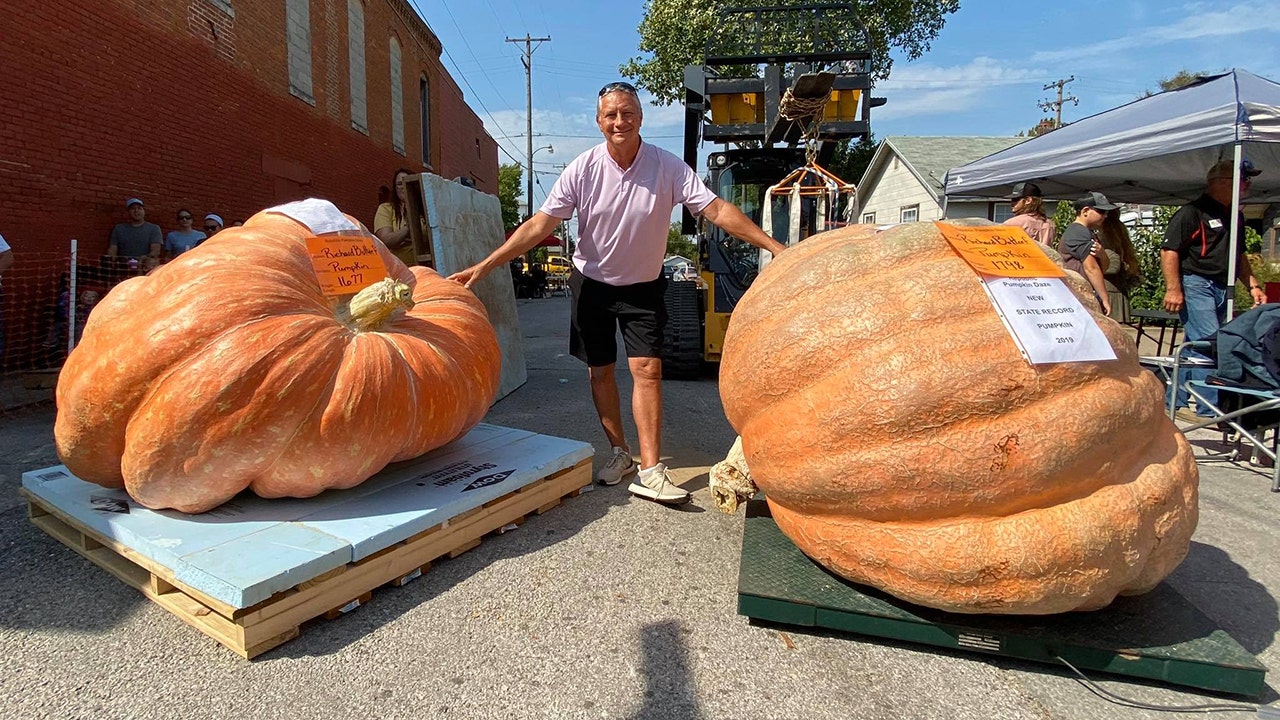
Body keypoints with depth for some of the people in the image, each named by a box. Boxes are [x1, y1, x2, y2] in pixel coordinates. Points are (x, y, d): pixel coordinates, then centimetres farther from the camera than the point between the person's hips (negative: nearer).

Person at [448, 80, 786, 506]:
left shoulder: (668, 167, -13)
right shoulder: (583, 169, -12)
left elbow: (717, 210, -16)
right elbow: (539, 225, -15)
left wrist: (773, 245, -24)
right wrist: (484, 266, -22)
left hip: (643, 285, -1)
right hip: (592, 282, 1)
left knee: (647, 369, -11)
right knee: (600, 371, 6)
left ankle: (650, 470, -9)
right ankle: (620, 452, 22)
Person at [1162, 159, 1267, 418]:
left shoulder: (1235, 217, 19)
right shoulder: (1192, 212, -8)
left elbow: (1239, 256, 29)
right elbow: (1169, 250, -14)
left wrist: (1253, 285, 20)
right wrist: (1173, 289, -20)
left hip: (1223, 288, 9)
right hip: (1195, 284, -9)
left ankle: (1174, 403, 17)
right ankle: (1210, 409, -9)